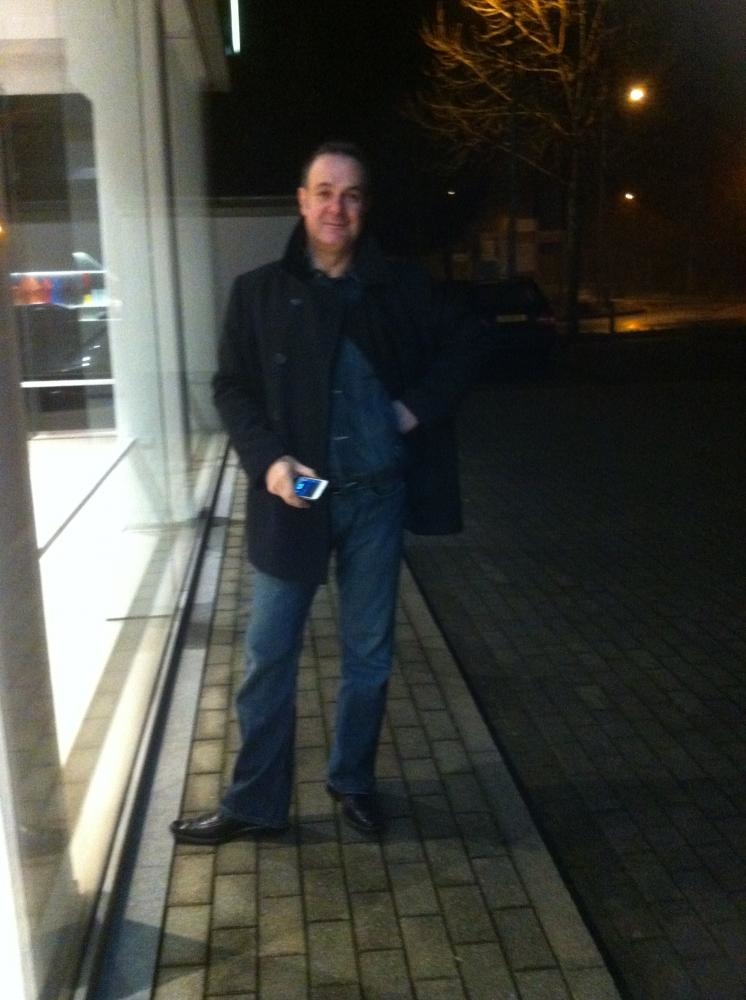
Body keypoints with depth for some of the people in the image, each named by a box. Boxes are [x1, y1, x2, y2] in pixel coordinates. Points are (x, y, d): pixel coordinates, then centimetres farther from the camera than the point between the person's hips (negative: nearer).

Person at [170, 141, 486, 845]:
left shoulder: (402, 287, 3)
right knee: (269, 656, 5)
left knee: (368, 652, 13)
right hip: (294, 499, -1)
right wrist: (267, 458, -15)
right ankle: (255, 802, 21)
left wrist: (420, 406, -2)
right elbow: (232, 388, 1)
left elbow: (462, 344, 13)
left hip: (377, 497, 1)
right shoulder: (259, 292, 0)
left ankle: (353, 782, 32)